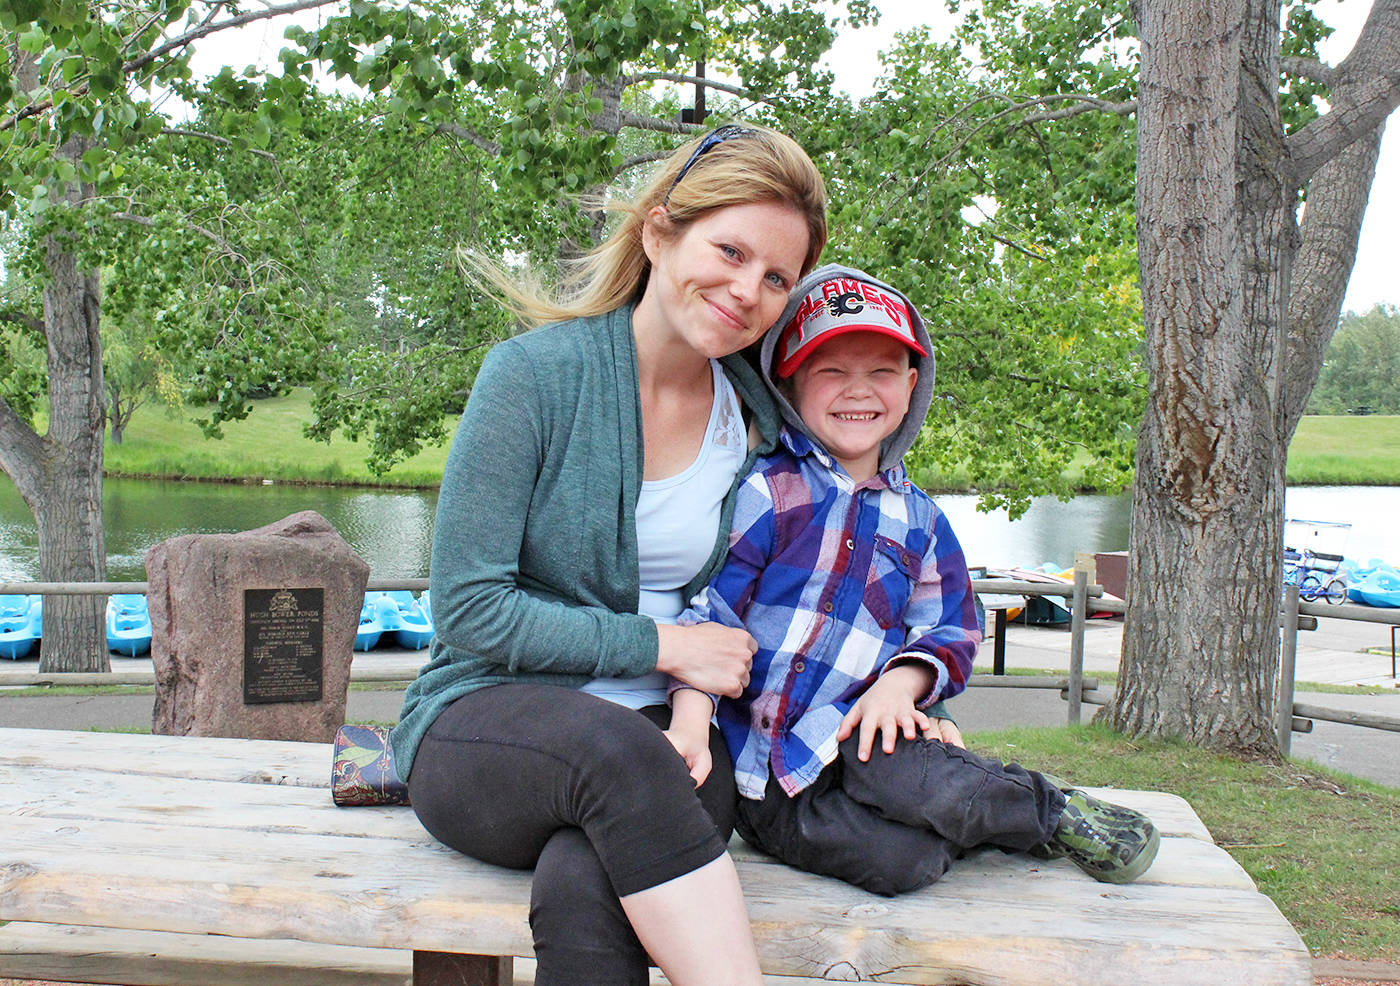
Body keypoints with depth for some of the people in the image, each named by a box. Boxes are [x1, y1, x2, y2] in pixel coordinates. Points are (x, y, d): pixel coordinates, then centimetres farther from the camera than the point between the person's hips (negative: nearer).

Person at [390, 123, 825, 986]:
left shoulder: (757, 420, 4)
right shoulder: (536, 372, -9)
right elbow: (468, 607, -11)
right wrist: (659, 646, -14)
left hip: (665, 738, 2)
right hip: (485, 721, -2)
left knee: (584, 886, -34)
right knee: (617, 750, -38)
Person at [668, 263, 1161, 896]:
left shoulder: (919, 520, 13)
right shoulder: (766, 489, -2)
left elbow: (950, 631, 12)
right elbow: (707, 602, -7)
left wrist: (899, 683, -10)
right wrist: (691, 720, -20)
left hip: (851, 735, 3)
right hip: (763, 774, -3)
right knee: (900, 859, -29)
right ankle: (1048, 810, -7)